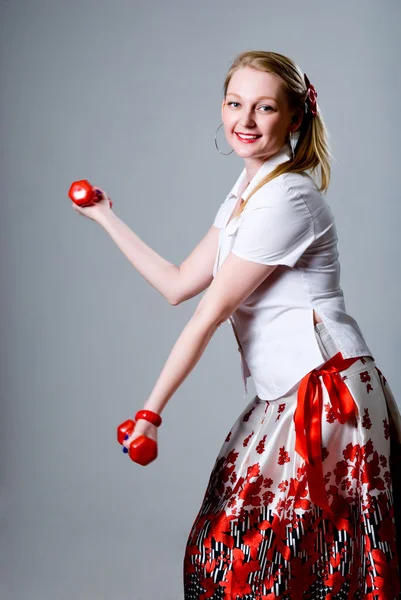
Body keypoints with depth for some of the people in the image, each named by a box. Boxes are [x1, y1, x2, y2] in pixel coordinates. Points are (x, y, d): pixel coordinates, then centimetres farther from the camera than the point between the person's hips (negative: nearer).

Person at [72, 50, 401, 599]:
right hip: (286, 398, 9)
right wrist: (108, 219, 21)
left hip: (328, 394, -9)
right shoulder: (245, 194, 13)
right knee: (224, 551, 10)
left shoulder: (286, 198, -16)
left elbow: (209, 315, -14)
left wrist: (151, 413, -9)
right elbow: (178, 284, 15)